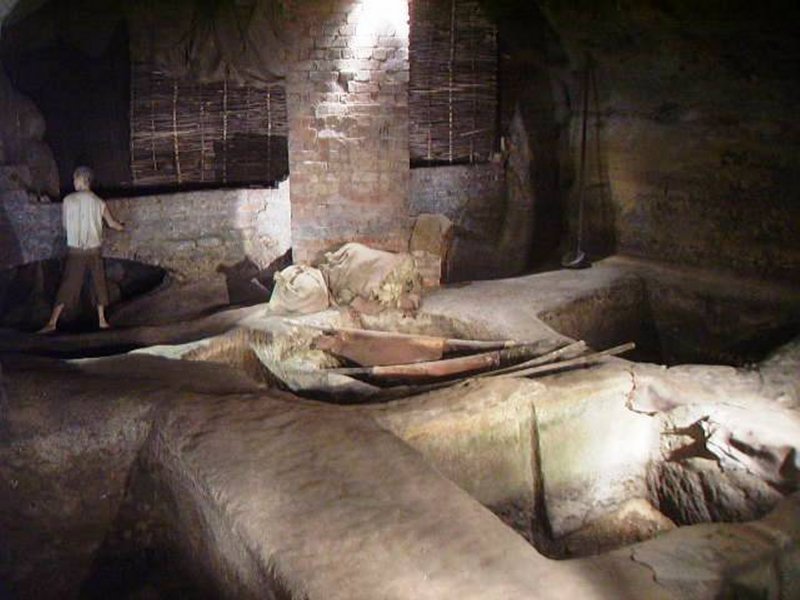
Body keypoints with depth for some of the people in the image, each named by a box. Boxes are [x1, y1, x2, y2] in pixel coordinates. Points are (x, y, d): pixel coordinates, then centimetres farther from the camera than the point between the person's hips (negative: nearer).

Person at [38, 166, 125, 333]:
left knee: (67, 286, 1)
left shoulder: (68, 200, -4)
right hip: (94, 249, 1)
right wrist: (122, 226, 32)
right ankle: (102, 320, 17)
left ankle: (52, 322, -2)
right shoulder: (99, 202, 0)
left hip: (75, 250, -1)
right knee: (99, 284, 14)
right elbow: (112, 223, 9)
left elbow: (65, 224, 6)